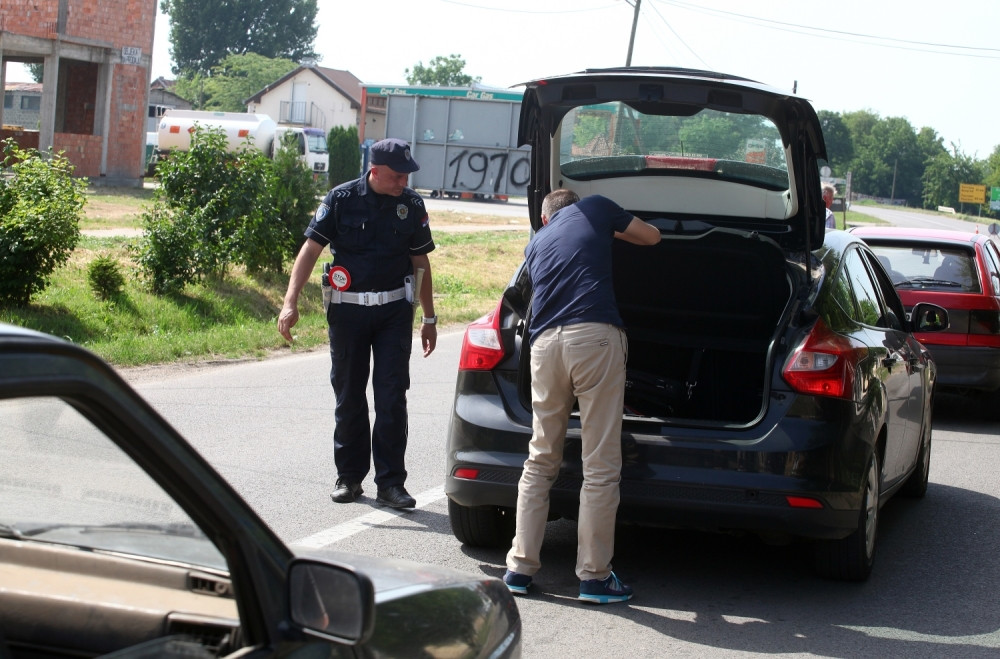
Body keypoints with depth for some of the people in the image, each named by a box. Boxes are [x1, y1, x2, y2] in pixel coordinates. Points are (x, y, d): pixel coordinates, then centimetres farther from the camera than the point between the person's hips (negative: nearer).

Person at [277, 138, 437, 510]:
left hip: (394, 310, 1)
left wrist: (429, 318, 12)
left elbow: (420, 262, 11)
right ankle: (349, 477, 19)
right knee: (348, 396, 7)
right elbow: (311, 249, -6)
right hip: (347, 309, -1)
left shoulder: (412, 206, 3)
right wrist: (290, 303, -15)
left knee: (392, 397, -4)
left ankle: (390, 483, 0)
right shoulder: (342, 199, -4)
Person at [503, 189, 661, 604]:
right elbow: (651, 236, 27)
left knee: (540, 462, 15)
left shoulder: (535, 243, 27)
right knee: (600, 467, 0)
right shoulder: (595, 208, 18)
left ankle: (520, 568, 13)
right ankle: (593, 576, 2)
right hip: (595, 336, -4)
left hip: (545, 344, 4)